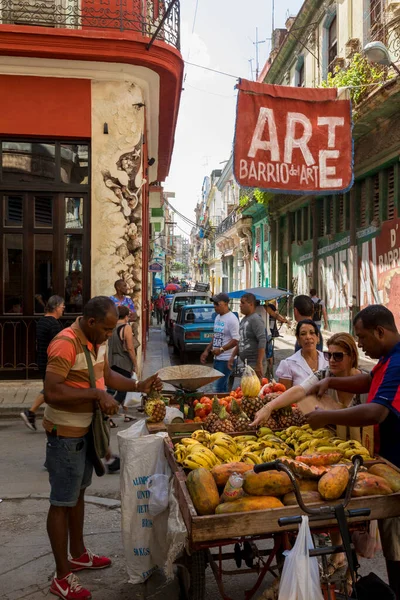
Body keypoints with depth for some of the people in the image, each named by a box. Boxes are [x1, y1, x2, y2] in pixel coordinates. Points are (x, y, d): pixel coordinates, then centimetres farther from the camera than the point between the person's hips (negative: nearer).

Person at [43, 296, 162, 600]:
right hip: (65, 434, -9)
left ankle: (78, 554, 40)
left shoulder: (98, 340, 1)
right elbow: (52, 392, -31)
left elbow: (106, 374, 14)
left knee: (78, 493, 22)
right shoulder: (65, 344, -26)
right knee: (62, 502, 4)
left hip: (87, 429, 9)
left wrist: (138, 386, 0)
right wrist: (97, 394, -30)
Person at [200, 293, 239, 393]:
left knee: (218, 387, -11)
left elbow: (236, 340, -19)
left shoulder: (231, 319, -14)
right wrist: (206, 351, 17)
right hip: (217, 358, 9)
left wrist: (221, 349, -24)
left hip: (226, 359, -9)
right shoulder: (217, 317, 13)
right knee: (222, 386, 14)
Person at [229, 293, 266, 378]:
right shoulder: (244, 320, 14)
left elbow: (262, 341, -22)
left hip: (254, 364, -9)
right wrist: (232, 357, 15)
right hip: (245, 363, 10)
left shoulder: (255, 319, -14)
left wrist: (259, 364, -24)